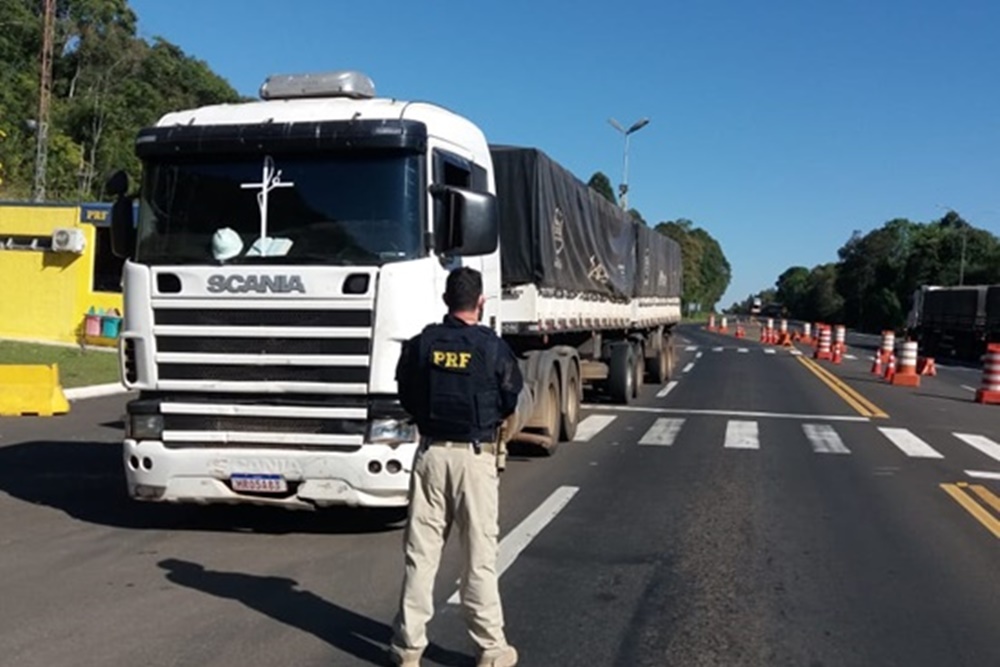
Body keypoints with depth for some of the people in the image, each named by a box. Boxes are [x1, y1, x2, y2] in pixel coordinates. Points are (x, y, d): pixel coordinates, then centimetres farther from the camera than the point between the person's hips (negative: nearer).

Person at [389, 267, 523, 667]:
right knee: (480, 555, 5)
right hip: (475, 455, -2)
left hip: (431, 452, 3)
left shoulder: (420, 345, -2)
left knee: (420, 552, 9)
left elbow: (406, 398, 7)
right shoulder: (492, 347, -9)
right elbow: (511, 402, 1)